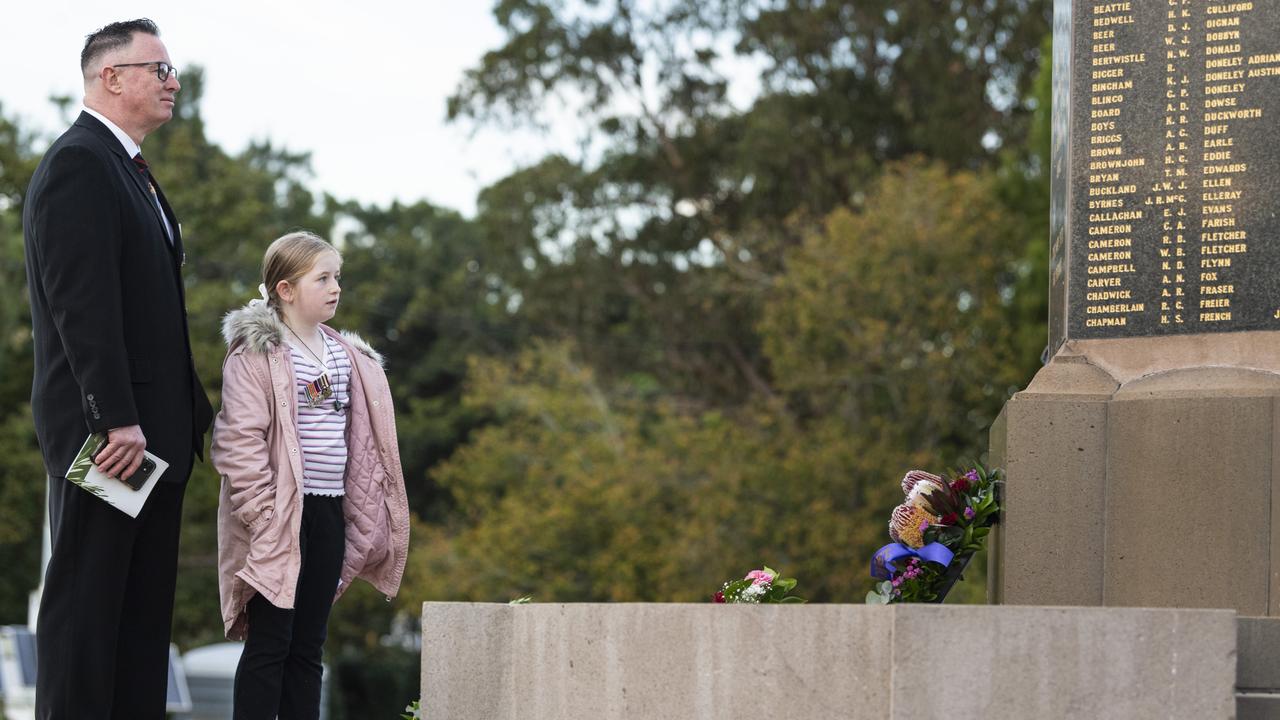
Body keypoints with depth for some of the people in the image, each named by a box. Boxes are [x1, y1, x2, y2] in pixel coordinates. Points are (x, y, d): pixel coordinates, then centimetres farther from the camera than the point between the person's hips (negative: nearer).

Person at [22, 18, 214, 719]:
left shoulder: (129, 169, 20)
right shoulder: (78, 163, -12)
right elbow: (81, 302, -20)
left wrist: (187, 412, 16)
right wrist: (116, 419, -25)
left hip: (151, 429, 10)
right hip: (104, 430, -10)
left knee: (144, 607, 10)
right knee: (84, 601, -7)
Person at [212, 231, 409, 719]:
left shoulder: (349, 358, 14)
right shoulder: (255, 354, -8)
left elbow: (363, 439, 18)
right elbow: (241, 442, -14)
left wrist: (363, 511, 12)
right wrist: (262, 514, -20)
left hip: (330, 511, 7)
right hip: (279, 516, -6)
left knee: (308, 646, 8)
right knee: (270, 643, -5)